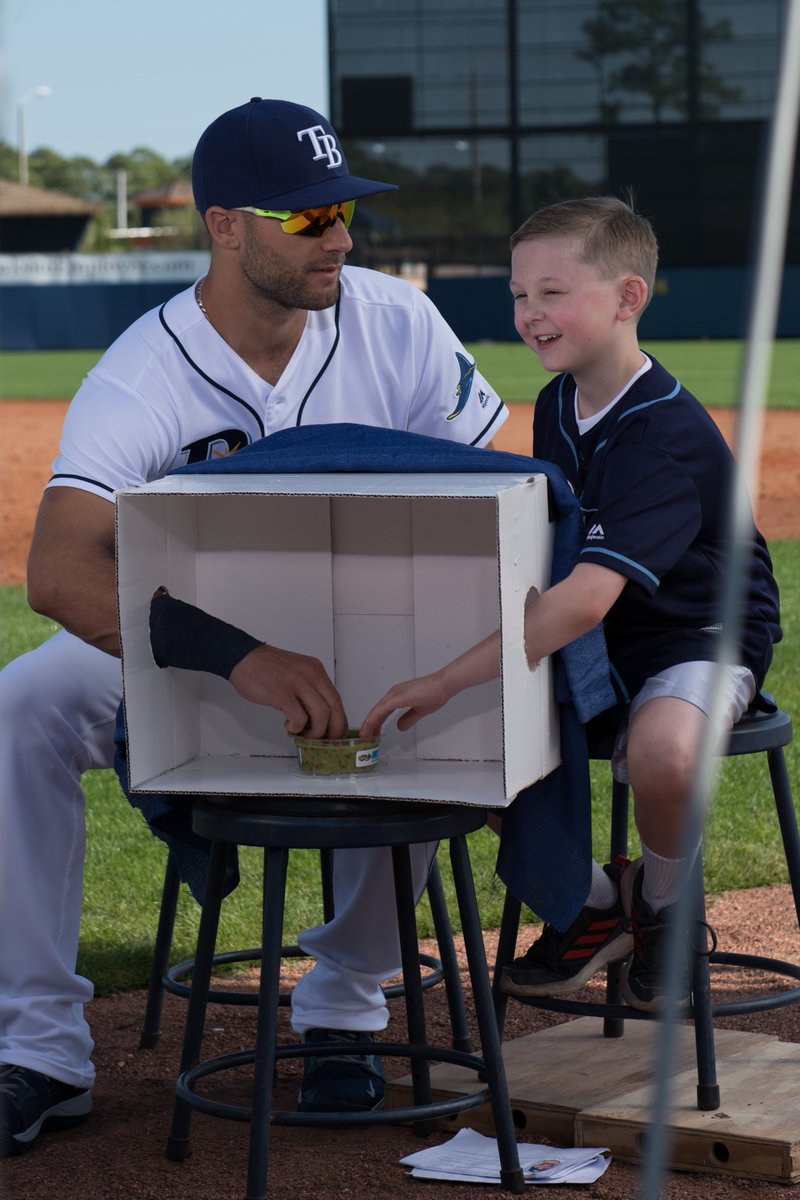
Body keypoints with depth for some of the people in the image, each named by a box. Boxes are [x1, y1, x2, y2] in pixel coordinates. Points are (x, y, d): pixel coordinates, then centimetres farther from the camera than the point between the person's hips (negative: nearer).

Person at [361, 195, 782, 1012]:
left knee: (660, 752, -39)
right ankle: (591, 902, 9)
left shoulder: (668, 436, -27)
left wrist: (450, 679, -45)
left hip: (699, 636, -8)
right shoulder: (556, 404, 2)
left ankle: (662, 903, -4)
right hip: (587, 639, 8)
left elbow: (590, 592, -39)